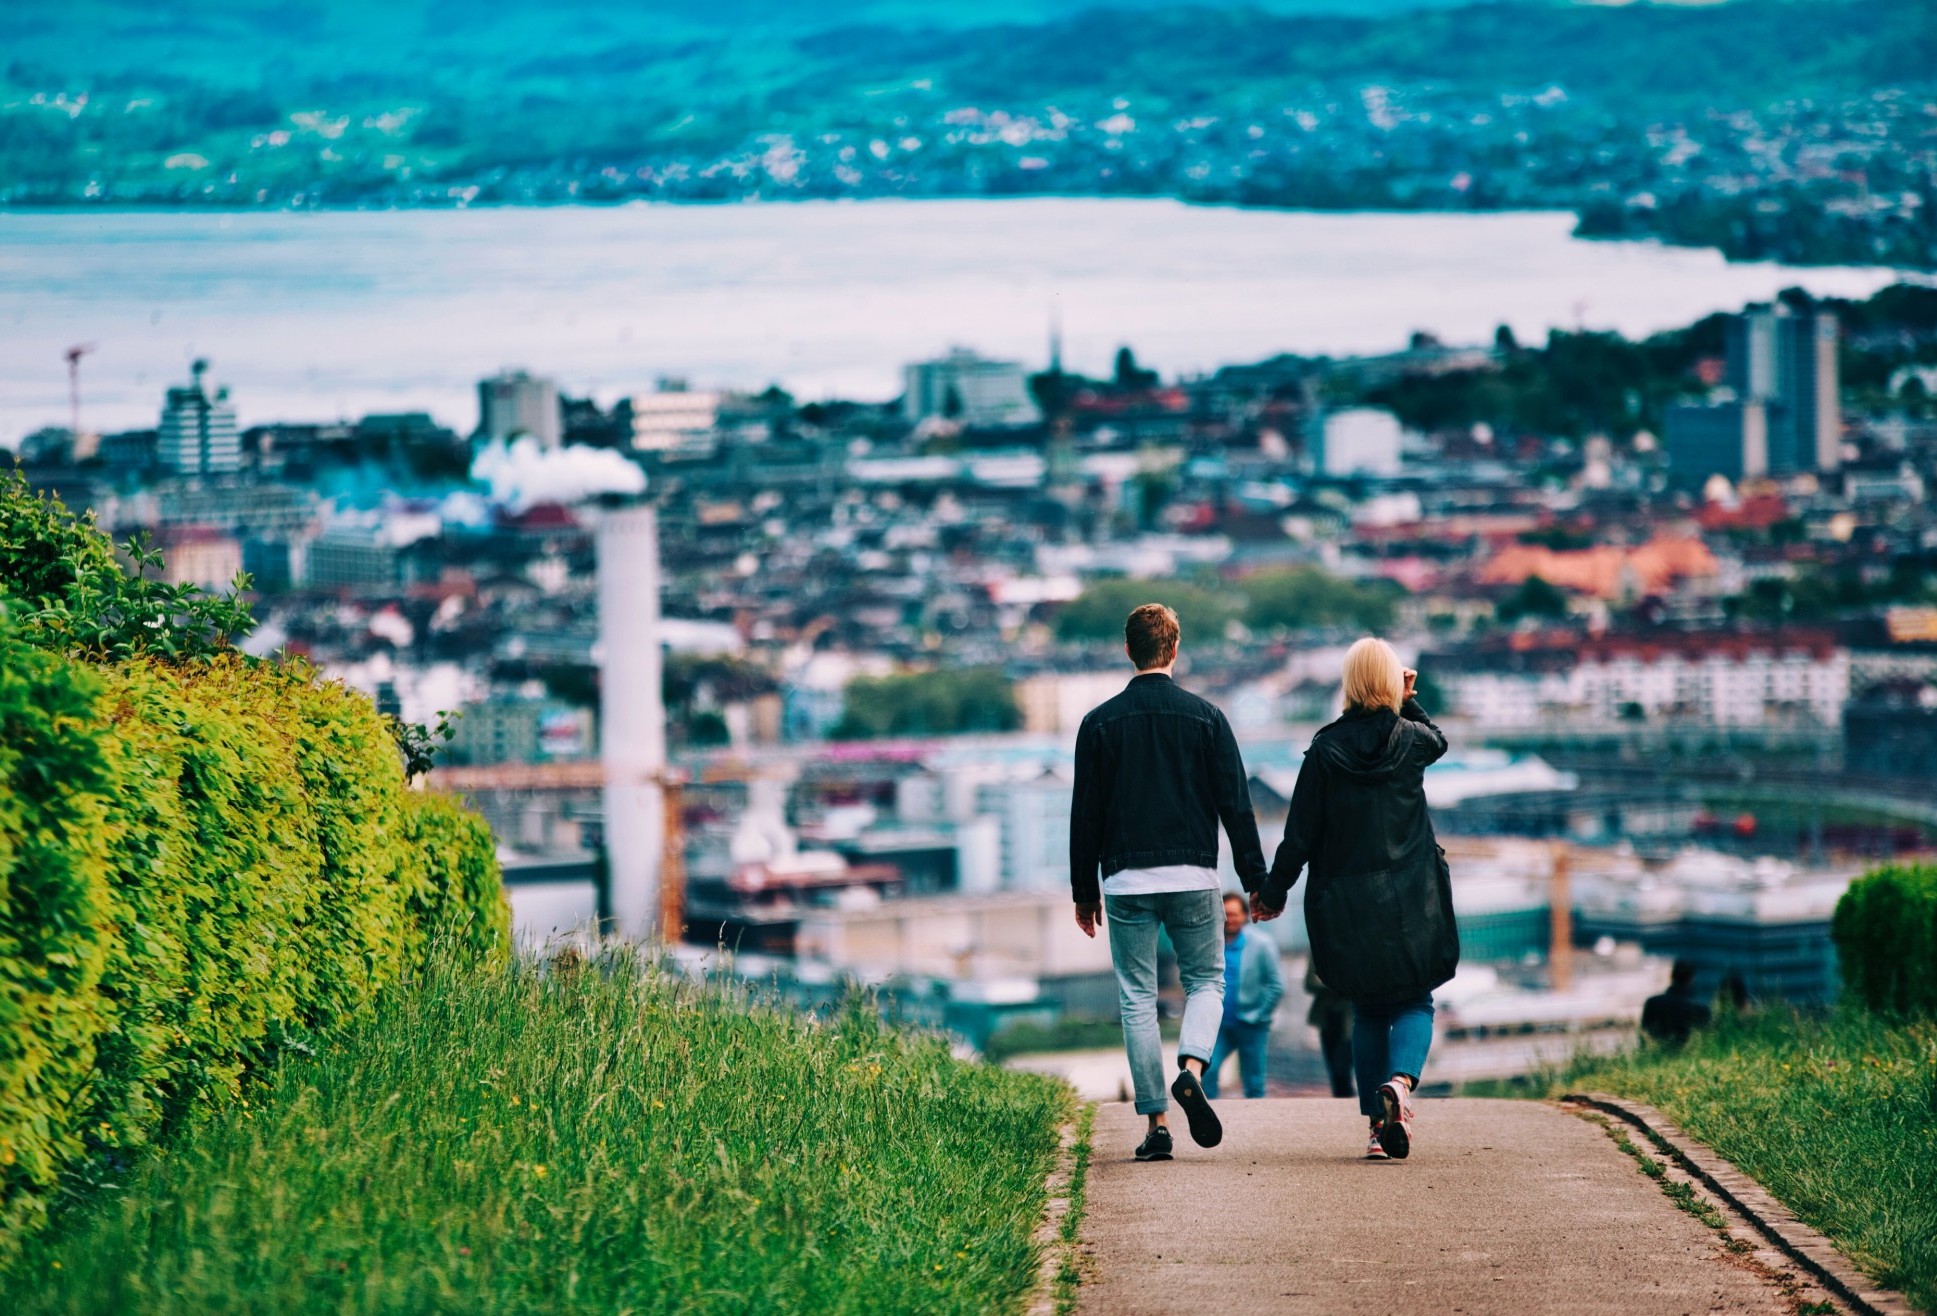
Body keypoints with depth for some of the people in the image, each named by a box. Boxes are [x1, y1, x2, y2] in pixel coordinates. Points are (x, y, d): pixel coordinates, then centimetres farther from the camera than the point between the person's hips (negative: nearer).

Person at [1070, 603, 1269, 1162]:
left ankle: (1156, 1124, 2)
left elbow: (1084, 815, 3)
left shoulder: (1100, 722, 2)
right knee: (1206, 980, 16)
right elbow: (1236, 806, -1)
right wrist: (1256, 881, 4)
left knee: (1137, 1000, 6)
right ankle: (1192, 1068, -12)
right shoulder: (1205, 717, 0)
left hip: (1126, 882, 0)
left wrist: (1085, 891, 11)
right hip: (1193, 877, 0)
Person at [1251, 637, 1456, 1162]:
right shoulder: (1410, 740, -3)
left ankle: (1377, 1125, 6)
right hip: (1410, 901, -1)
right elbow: (1438, 742, 25)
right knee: (1415, 1002, 8)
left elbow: (1301, 833, -3)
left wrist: (1273, 890, 7)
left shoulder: (1326, 749, -5)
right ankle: (1400, 1081, -23)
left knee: (1368, 1012, 12)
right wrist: (1409, 701, 18)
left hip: (1346, 905, 1)